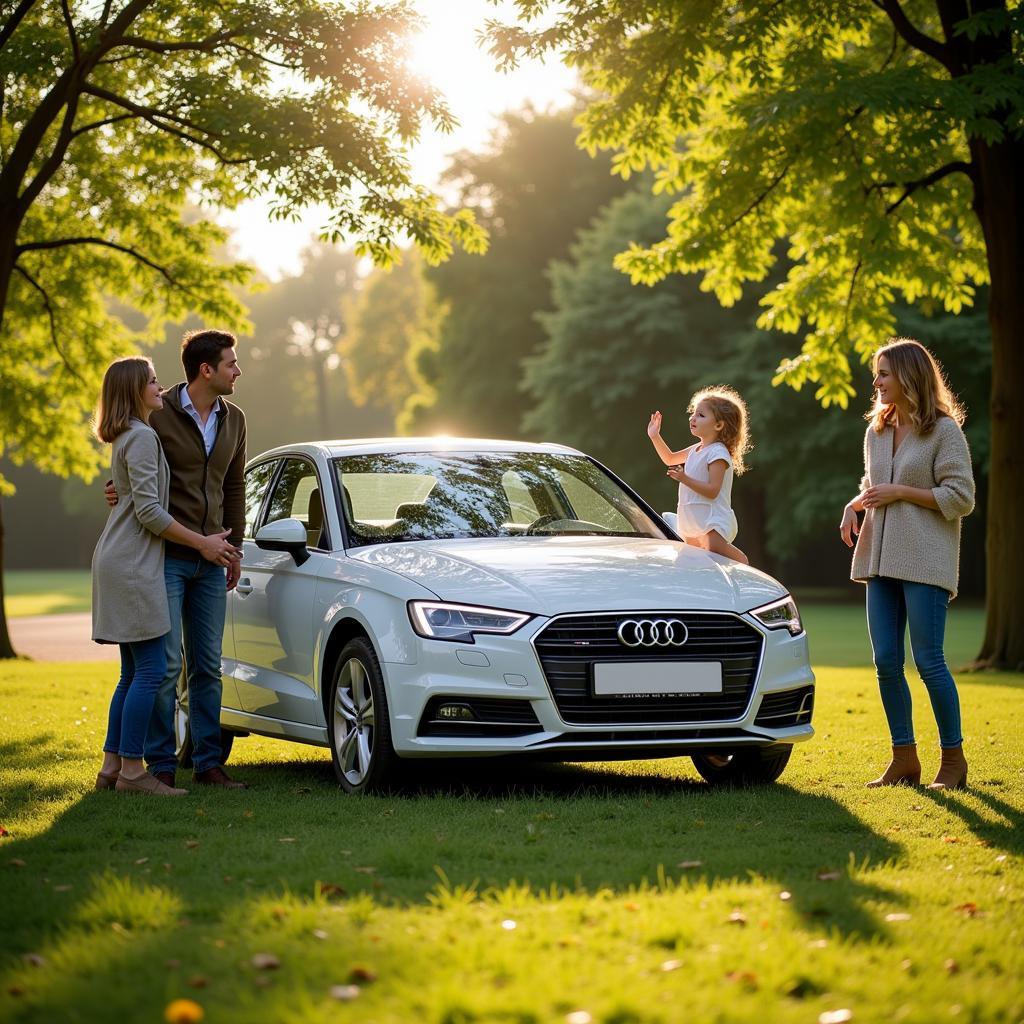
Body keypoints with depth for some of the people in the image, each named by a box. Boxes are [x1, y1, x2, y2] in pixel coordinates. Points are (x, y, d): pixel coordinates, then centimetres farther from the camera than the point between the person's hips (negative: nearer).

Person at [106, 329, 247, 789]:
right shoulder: (159, 416, -9)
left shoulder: (232, 419, 9)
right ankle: (161, 764, 2)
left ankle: (208, 763, 13)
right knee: (166, 663, -6)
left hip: (210, 561, 6)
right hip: (165, 557, -5)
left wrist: (235, 548, 15)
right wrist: (119, 492, -17)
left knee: (207, 666, 7)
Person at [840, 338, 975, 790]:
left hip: (925, 562, -7)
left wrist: (901, 492, -14)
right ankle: (904, 758, 13)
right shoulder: (876, 433, 15)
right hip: (881, 560, 7)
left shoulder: (944, 430, -5)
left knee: (928, 661, -7)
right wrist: (855, 505, 7)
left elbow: (961, 498, -9)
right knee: (886, 662, 4)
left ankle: (953, 758, 5)